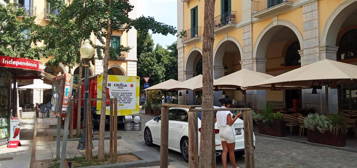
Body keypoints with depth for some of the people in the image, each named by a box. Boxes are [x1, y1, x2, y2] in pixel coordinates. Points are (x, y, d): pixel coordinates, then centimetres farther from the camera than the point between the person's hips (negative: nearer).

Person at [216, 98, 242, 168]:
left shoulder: (218, 112, 9)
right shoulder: (227, 112, -14)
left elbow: (217, 121, 13)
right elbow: (230, 123, -13)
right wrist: (236, 116, -8)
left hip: (221, 132, 7)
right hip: (228, 131, -7)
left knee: (225, 150, 6)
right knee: (231, 150, 8)